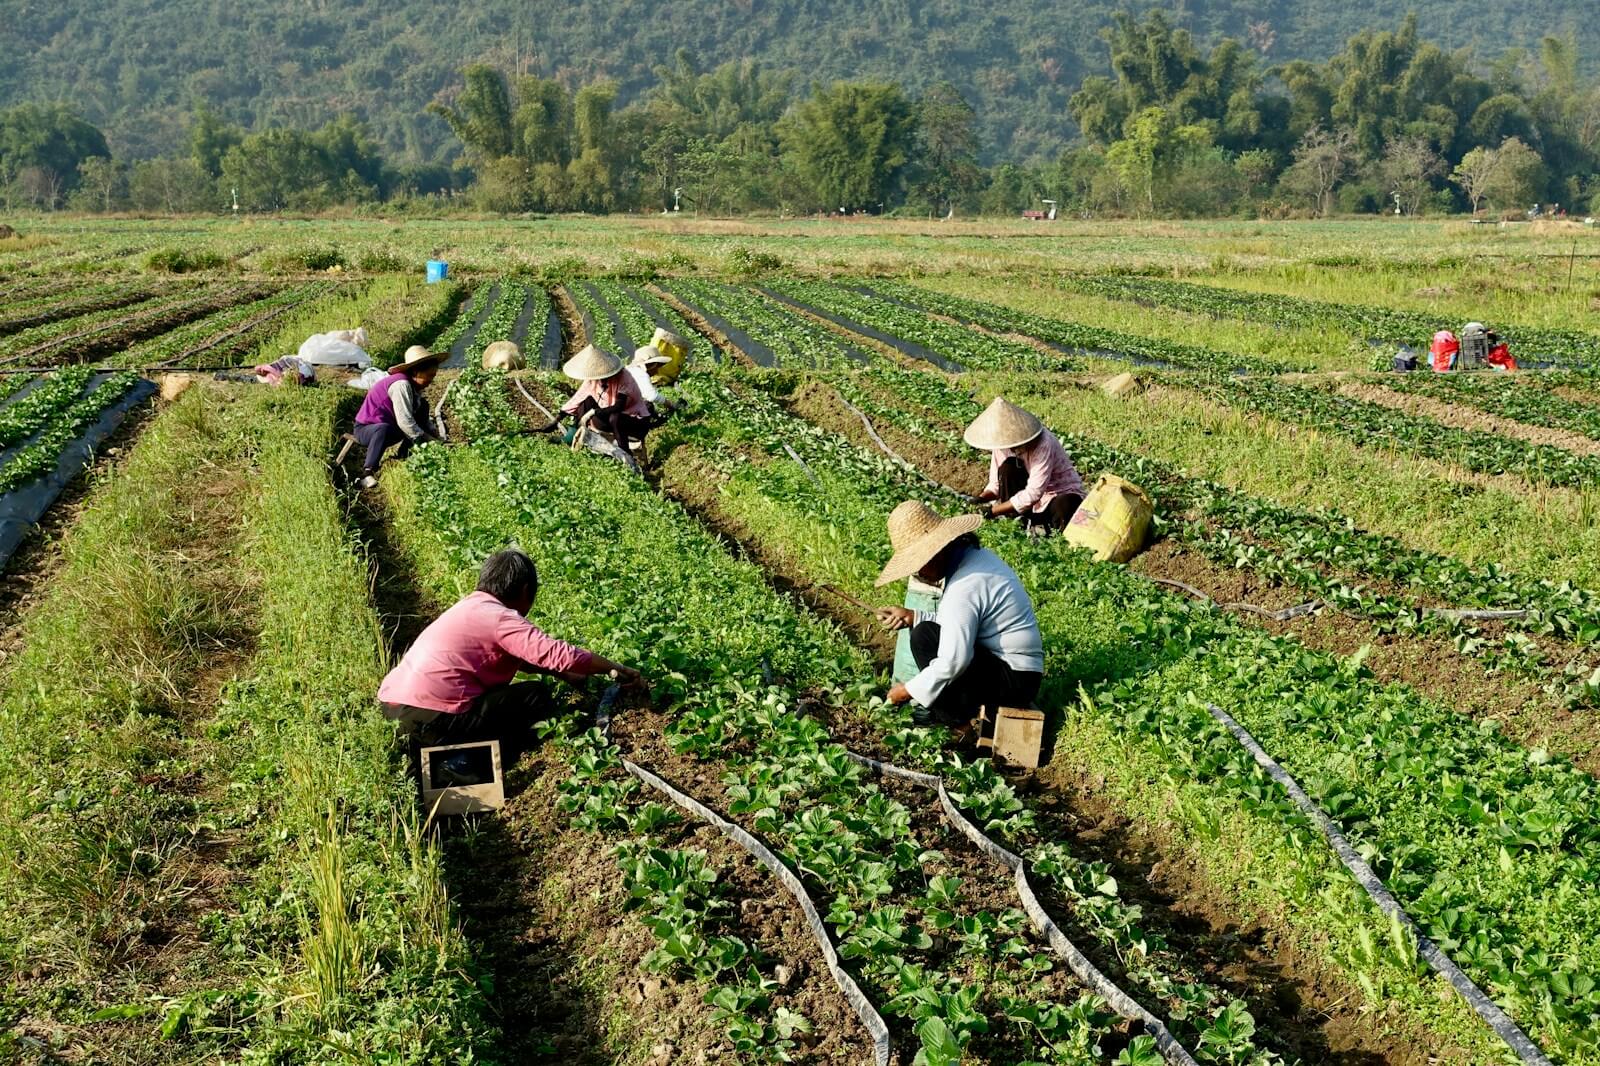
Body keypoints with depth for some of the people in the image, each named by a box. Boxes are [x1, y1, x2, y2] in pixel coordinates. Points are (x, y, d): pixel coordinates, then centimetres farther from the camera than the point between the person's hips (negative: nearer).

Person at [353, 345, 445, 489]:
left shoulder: (415, 386, 3)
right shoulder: (401, 385, -26)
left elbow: (423, 419, 9)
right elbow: (405, 422, -30)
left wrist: (437, 438, -5)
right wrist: (429, 441, -24)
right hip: (365, 429, -9)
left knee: (422, 405, 1)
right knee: (384, 429, -43)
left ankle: (404, 455, -1)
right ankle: (367, 473, -31)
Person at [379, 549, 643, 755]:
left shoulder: (474, 607, 19)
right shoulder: (502, 618, -9)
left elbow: (518, 657, 29)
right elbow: (559, 654, -17)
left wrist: (565, 675, 25)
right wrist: (617, 669, -7)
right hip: (430, 720, -9)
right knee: (537, 695, -2)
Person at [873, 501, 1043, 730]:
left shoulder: (963, 589, -24)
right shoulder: (974, 555, 5)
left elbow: (952, 663, -27)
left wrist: (909, 690, -13)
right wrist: (912, 617, 4)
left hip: (1014, 681, -10)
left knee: (924, 636, -16)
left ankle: (959, 719, -4)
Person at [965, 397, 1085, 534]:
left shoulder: (1043, 445, -30)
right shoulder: (1002, 443, -10)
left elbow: (1033, 494, -34)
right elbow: (996, 484, -1)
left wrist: (992, 511, -35)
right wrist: (981, 499, -23)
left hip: (1063, 494, -5)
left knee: (1065, 506, -40)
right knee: (1008, 466, -21)